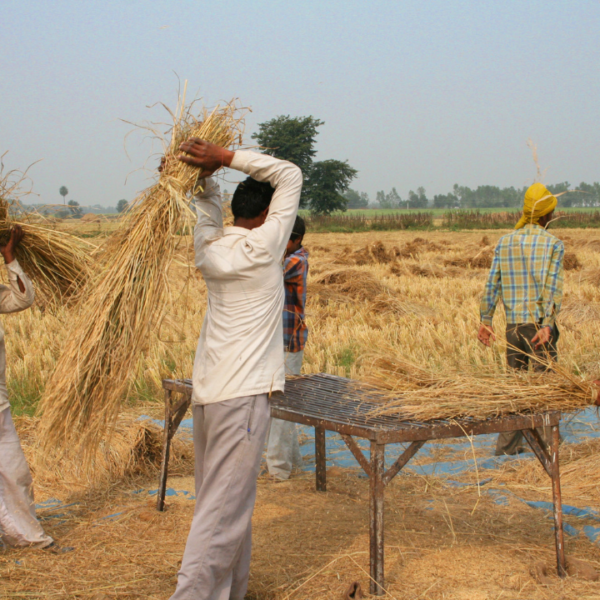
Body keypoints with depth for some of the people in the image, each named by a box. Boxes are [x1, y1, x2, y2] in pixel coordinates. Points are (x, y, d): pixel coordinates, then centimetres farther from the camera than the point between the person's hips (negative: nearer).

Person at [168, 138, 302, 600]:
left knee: (217, 497, 15)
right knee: (224, 507, -7)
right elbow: (290, 175, -1)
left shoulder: (209, 246, 7)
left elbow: (208, 207, 30)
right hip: (243, 393, -8)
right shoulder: (263, 246, -9)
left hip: (207, 391, 8)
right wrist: (226, 158, -3)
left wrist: (207, 174, 12)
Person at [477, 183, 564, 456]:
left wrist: (485, 320, 9)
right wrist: (547, 325, -20)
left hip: (512, 325, 4)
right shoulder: (553, 244, -5)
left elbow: (492, 284, 5)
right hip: (538, 323, -4)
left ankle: (507, 445, 14)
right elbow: (552, 286, -15)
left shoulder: (504, 242, 8)